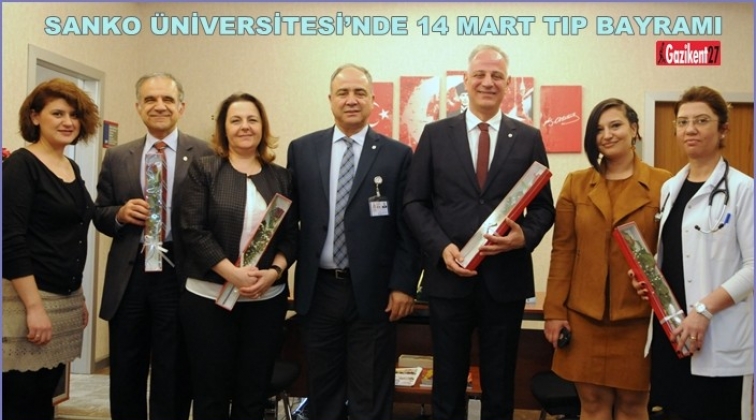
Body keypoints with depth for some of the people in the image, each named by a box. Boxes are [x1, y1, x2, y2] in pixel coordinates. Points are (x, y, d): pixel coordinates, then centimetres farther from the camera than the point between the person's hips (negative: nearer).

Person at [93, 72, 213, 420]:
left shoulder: (204, 155, -2)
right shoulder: (117, 157, 9)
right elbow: (100, 215, 13)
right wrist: (120, 214, -9)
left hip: (179, 275, -3)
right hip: (128, 276, 3)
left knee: (173, 378, 9)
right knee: (125, 378, 15)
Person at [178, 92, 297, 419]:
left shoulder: (281, 177, 9)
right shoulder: (203, 170, 1)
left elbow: (291, 235, 6)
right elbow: (193, 230, -7)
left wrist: (274, 272, -12)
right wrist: (232, 273, -17)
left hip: (267, 300, 2)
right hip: (209, 297, -2)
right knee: (211, 393, 6)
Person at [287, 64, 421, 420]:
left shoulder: (397, 155, -2)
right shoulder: (302, 150, 5)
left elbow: (408, 227, -3)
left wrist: (403, 285, -7)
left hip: (373, 292, -2)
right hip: (317, 290, 2)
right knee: (322, 390, 17)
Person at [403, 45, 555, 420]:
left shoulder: (529, 139, 5)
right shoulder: (435, 134, 3)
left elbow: (543, 206, 5)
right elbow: (414, 202, 1)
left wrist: (524, 236, -15)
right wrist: (442, 247, -13)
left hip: (506, 279, 1)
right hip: (448, 277, 0)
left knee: (500, 386, 14)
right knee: (448, 385, 13)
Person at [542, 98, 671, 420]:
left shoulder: (662, 183, -1)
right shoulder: (576, 183, 4)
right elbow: (562, 251, 3)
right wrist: (554, 310, 0)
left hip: (639, 315, -1)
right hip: (584, 315, 1)